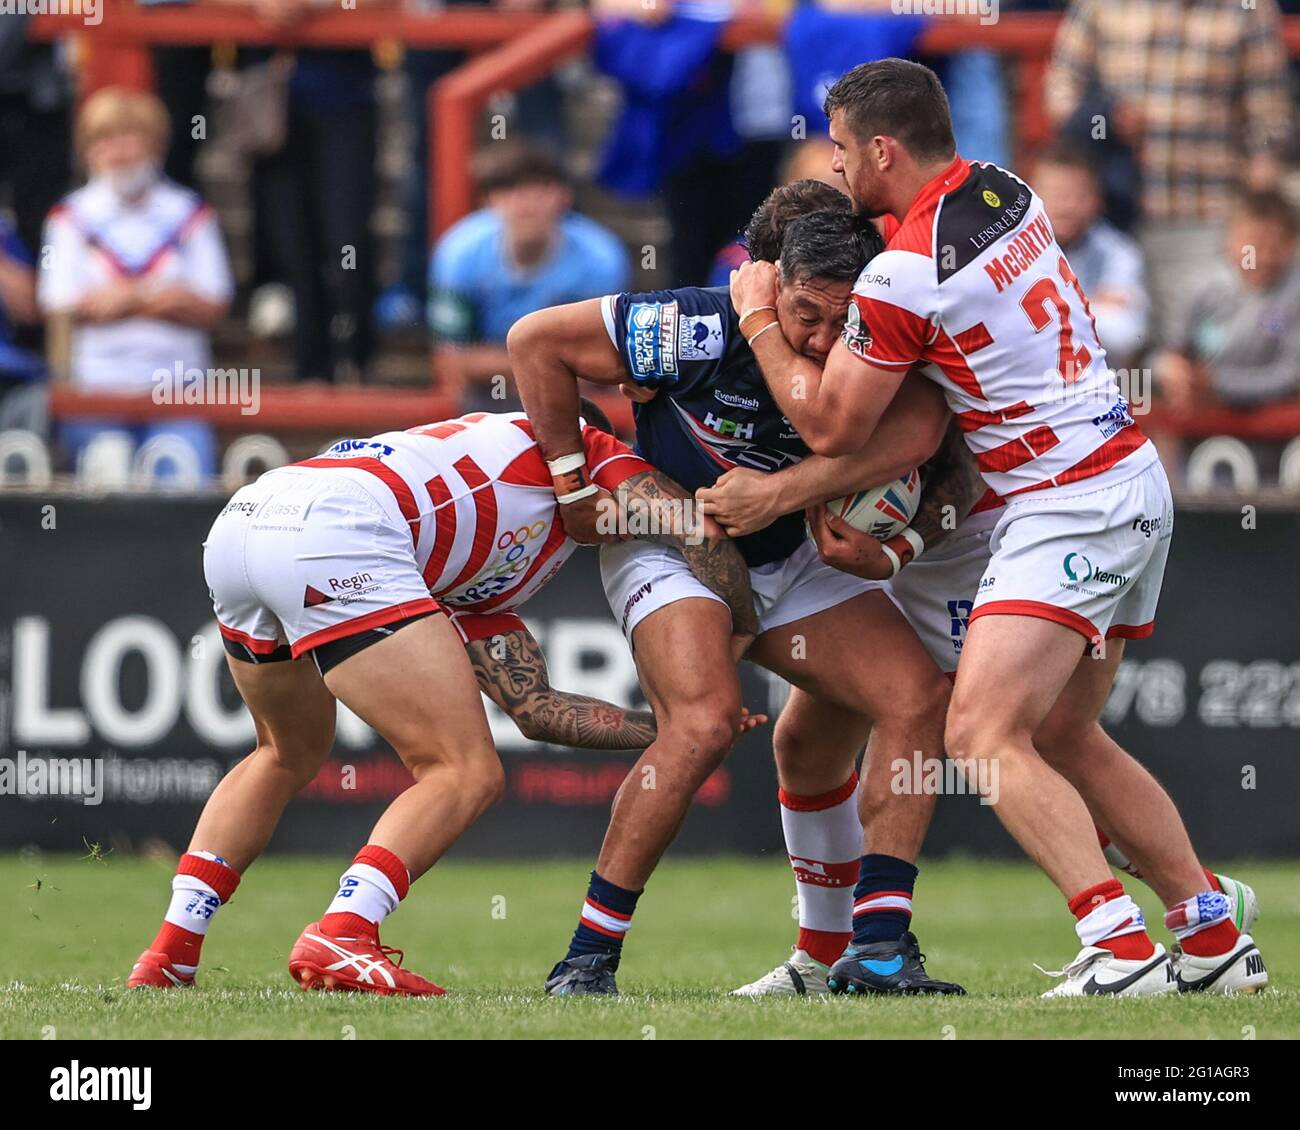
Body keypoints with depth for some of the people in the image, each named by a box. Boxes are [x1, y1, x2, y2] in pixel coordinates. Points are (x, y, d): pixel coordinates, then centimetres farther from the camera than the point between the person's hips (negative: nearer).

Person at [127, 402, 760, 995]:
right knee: (465, 774, -5)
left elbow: (532, 707, 35)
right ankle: (340, 938, -23)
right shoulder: (585, 447, 24)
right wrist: (742, 640, 25)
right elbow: (698, 530, 10)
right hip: (333, 530, -9)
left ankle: (171, 952, 25)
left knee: (291, 755, 33)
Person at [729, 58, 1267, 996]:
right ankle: (1215, 938, 17)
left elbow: (831, 428, -9)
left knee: (984, 735, -14)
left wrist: (758, 317, 3)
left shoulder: (905, 275, -18)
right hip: (1136, 480, 9)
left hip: (1068, 512, -9)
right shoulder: (1007, 192, 6)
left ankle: (1119, 946, -24)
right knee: (1067, 735, 17)